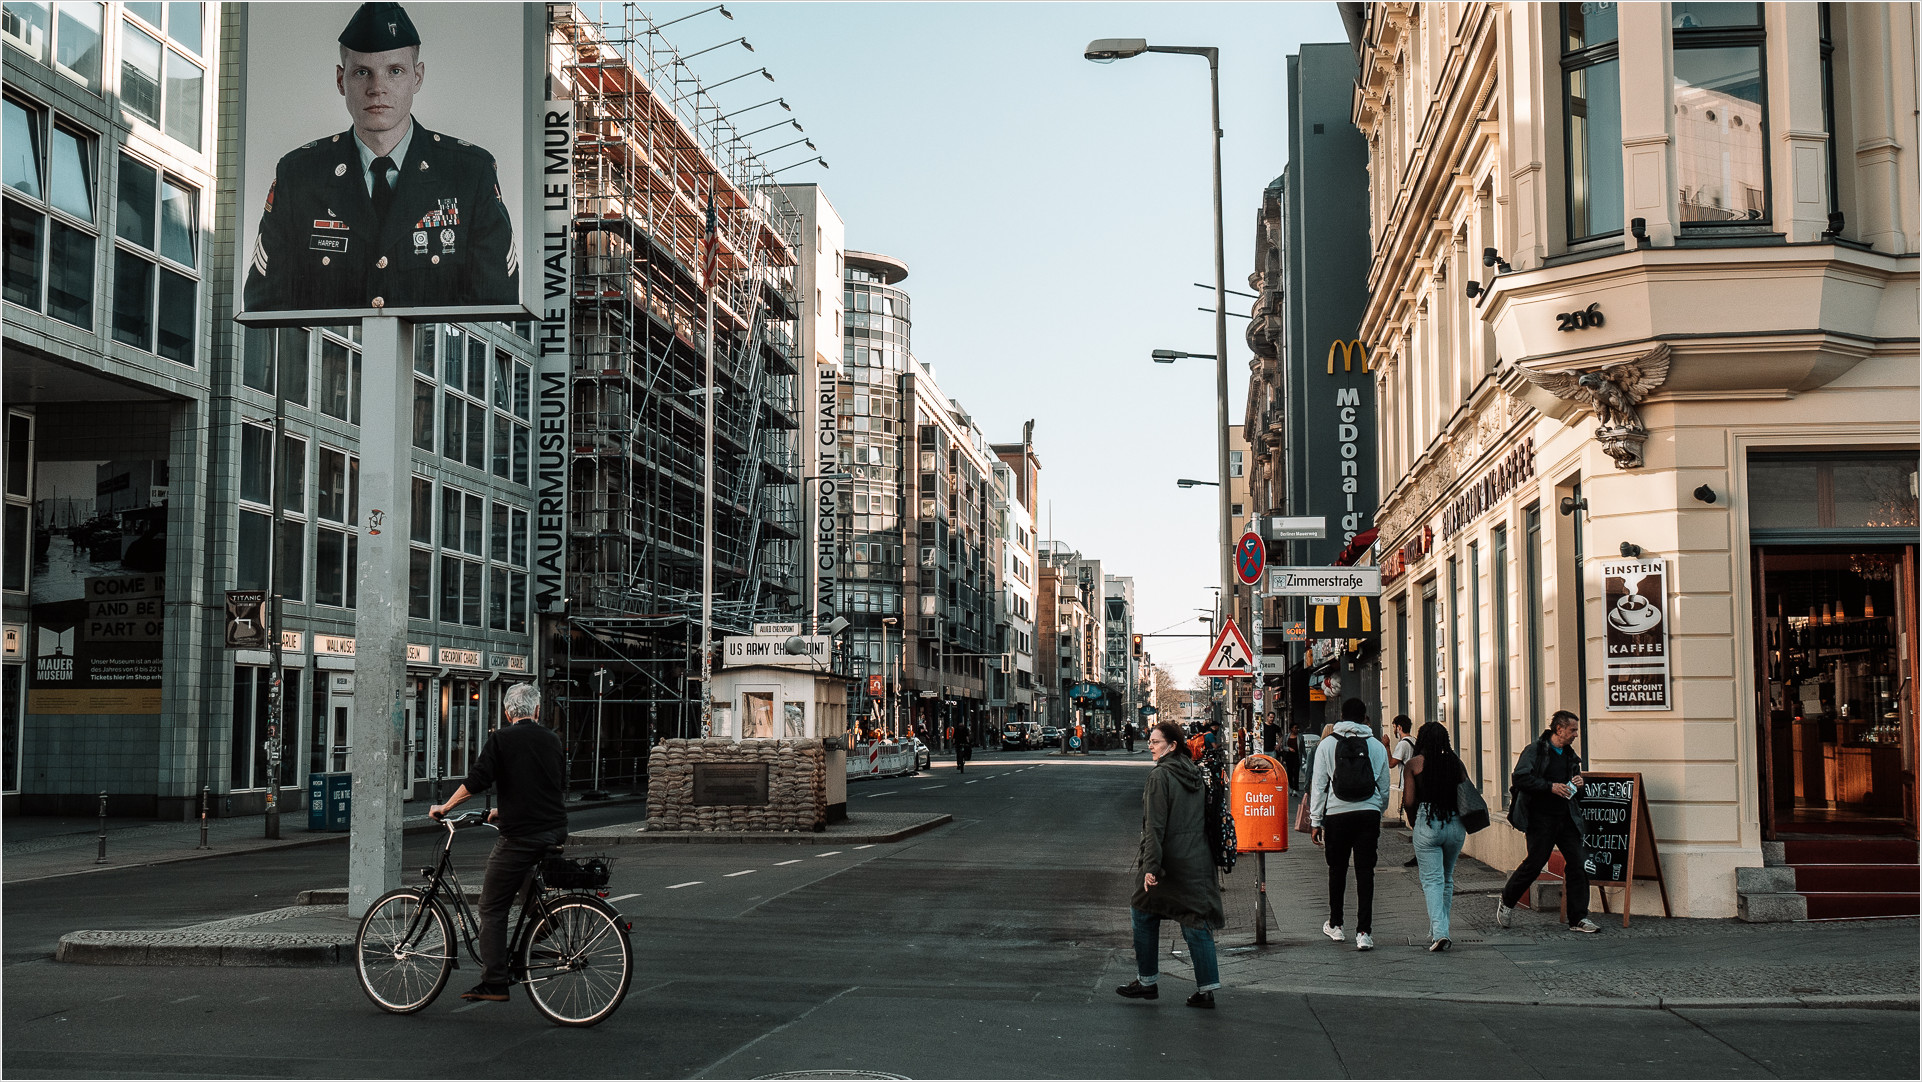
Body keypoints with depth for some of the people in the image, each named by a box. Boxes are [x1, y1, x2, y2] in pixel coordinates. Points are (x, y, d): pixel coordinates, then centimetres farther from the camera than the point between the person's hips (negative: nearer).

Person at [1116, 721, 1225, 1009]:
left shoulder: (1160, 775, -13)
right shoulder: (1193, 773, 11)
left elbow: (1155, 825, -18)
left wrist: (1150, 865, -20)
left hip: (1171, 860, -7)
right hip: (1199, 858, 7)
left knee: (1144, 915, 10)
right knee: (1196, 922, 7)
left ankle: (1147, 981, 16)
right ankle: (1207, 989, 3)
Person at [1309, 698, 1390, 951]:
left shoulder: (1326, 745, 0)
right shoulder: (1377, 746, 5)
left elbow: (1318, 785, 0)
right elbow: (1384, 787, 12)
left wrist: (1315, 821, 5)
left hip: (1337, 815, 0)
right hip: (1369, 814, 0)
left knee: (1337, 869, 15)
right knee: (1365, 872, 1)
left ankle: (1335, 925, 26)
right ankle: (1364, 932, -6)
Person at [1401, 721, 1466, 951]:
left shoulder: (1413, 764, -2)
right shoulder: (1456, 763, 6)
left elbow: (1408, 802, -7)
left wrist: (1414, 824, 11)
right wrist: (1462, 826, 15)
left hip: (1427, 824, -3)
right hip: (1455, 824, 3)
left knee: (1432, 880, -3)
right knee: (1447, 878, 17)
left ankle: (1439, 931, -19)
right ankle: (1438, 930, 23)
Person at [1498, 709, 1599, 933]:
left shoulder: (1570, 756, 17)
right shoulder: (1535, 750, -5)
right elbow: (1520, 778, -17)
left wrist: (1578, 785, 4)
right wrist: (1551, 787, -19)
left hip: (1566, 818, 6)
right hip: (1541, 818, -6)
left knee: (1576, 863, -2)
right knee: (1534, 863, -4)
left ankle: (1578, 918, 4)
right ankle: (1506, 902, 18)